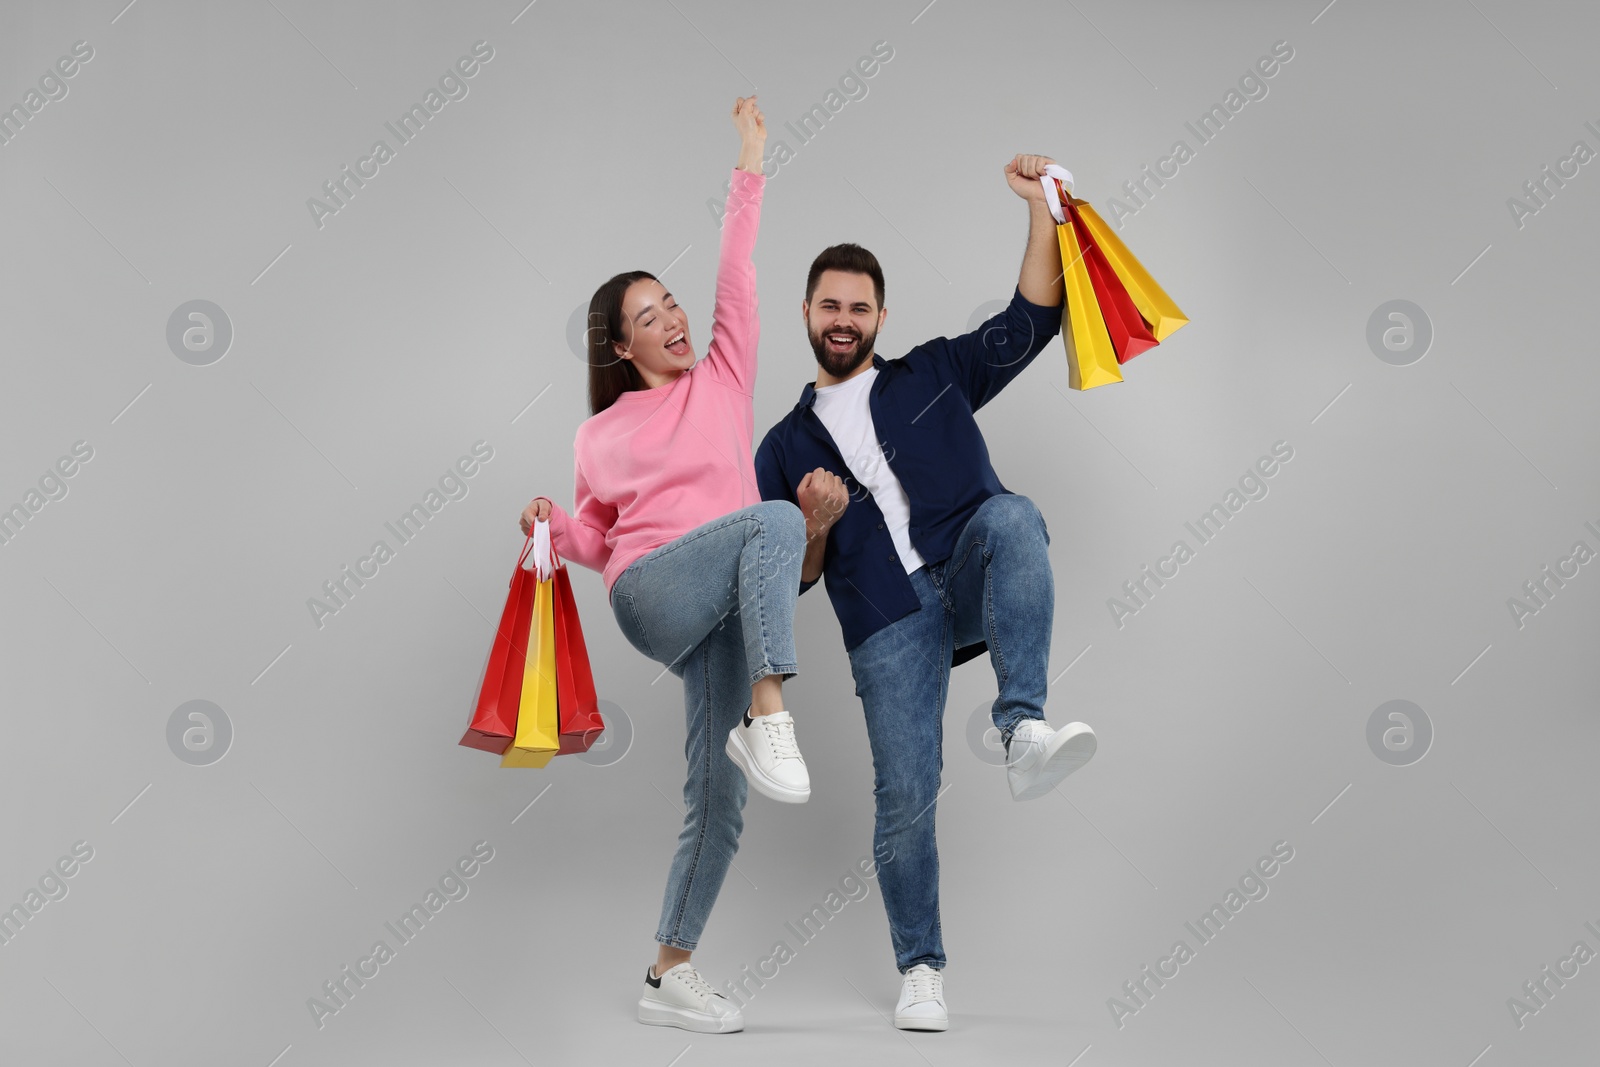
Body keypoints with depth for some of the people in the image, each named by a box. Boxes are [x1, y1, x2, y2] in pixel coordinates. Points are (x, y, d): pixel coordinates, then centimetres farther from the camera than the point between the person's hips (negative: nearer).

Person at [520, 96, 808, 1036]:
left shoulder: (722, 379, 18)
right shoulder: (602, 435, 17)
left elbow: (737, 277, 12)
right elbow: (598, 537, 23)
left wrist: (751, 162, 8)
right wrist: (554, 525, 1)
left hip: (723, 619, 2)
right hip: (650, 591, -2)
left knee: (721, 804, -3)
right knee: (777, 518, -32)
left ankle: (671, 976, 8)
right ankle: (770, 718, -43)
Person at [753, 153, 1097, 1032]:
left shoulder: (933, 376, 19)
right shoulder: (785, 447, 20)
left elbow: (1031, 321, 9)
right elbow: (789, 581, 17)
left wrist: (1038, 208, 2)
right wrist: (815, 526, -4)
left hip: (969, 578, 0)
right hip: (888, 624, 1)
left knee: (1011, 514, -35)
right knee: (904, 796, -10)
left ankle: (1023, 733, -45)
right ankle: (920, 969, 10)